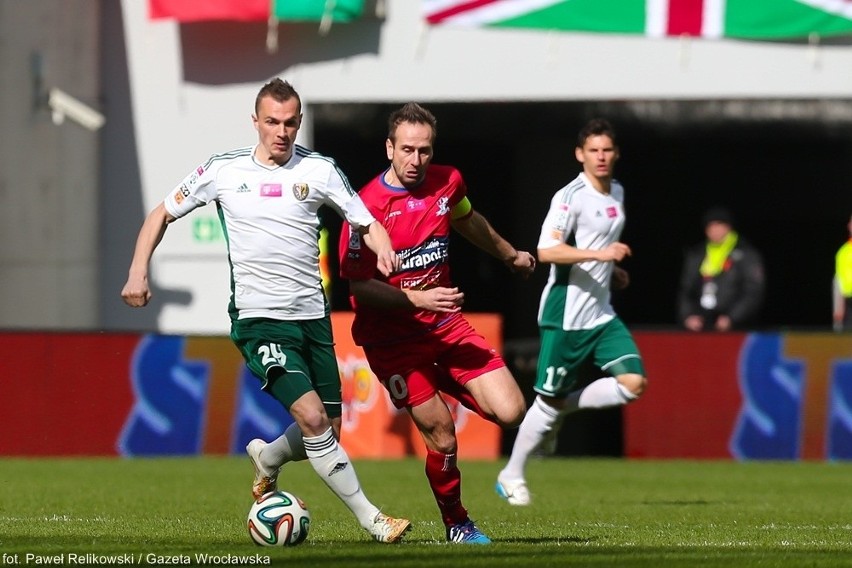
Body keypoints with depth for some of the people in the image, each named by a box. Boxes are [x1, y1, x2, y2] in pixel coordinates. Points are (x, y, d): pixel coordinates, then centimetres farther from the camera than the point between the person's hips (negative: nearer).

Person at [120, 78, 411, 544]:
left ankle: (267, 459, 38)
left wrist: (384, 250, -15)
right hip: (258, 319, -4)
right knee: (312, 417, -19)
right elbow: (163, 214, 10)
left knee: (329, 431, 6)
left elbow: (366, 224, 8)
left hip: (312, 316, 4)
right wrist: (138, 271, -2)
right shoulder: (223, 170, 0)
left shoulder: (319, 170, 3)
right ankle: (371, 520, -11)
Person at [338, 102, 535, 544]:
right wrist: (415, 299, -28)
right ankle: (456, 524, 19)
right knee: (442, 437, -7)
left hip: (446, 325, 5)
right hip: (392, 338, -5)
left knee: (510, 412, -9)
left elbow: (468, 222, 25)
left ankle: (441, 384, 21)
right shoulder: (368, 207, -17)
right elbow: (360, 288, -16)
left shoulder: (447, 183, 0)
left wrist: (511, 255, 40)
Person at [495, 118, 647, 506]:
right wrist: (599, 255, -31)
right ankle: (511, 476, 17)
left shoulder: (617, 193, 12)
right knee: (549, 398, -1)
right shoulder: (570, 197, -14)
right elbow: (547, 251, -25)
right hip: (565, 316, -7)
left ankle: (561, 410, 11)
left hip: (601, 314, 7)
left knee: (633, 383, -9)